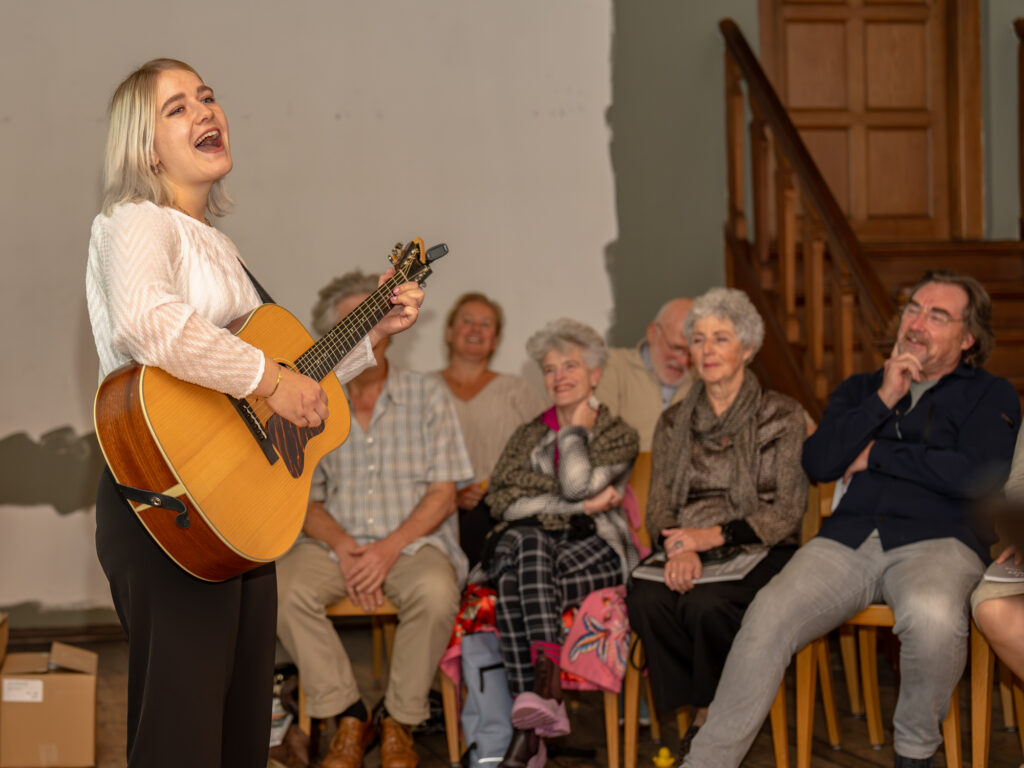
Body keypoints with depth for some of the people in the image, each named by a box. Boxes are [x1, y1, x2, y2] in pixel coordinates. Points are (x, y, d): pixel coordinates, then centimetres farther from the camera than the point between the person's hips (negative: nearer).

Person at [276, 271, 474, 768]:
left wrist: (388, 548, -15)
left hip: (413, 541, -2)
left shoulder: (426, 396, 6)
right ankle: (349, 717, -15)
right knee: (283, 588, -29)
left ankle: (400, 722, -15)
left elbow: (442, 494, 0)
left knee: (435, 591, -36)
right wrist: (343, 547, -12)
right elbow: (305, 500, 8)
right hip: (337, 544, 2)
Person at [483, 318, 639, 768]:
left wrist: (577, 427, 6)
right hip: (525, 544, 3)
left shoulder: (619, 436, 11)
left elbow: (577, 482, -10)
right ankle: (545, 695, -45)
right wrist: (582, 504, -6)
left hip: (594, 550, -3)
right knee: (523, 542, -36)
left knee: (525, 574, -35)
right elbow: (501, 500, 2)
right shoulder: (529, 436, 21)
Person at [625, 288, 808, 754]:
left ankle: (712, 720, -10)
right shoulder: (674, 422, 15)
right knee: (645, 601, -30)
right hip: (690, 552, 3)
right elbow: (658, 505, 9)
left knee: (706, 605, -35)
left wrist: (714, 536, -16)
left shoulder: (782, 417, 2)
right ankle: (705, 715, -12)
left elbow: (788, 511, -4)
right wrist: (679, 546, -14)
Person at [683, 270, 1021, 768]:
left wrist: (877, 456, 3)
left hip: (935, 542, -3)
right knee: (767, 617, -26)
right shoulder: (861, 388, 27)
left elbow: (981, 475, -5)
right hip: (846, 540, 3)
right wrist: (883, 400, 2)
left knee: (931, 615, -39)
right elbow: (818, 462, 11)